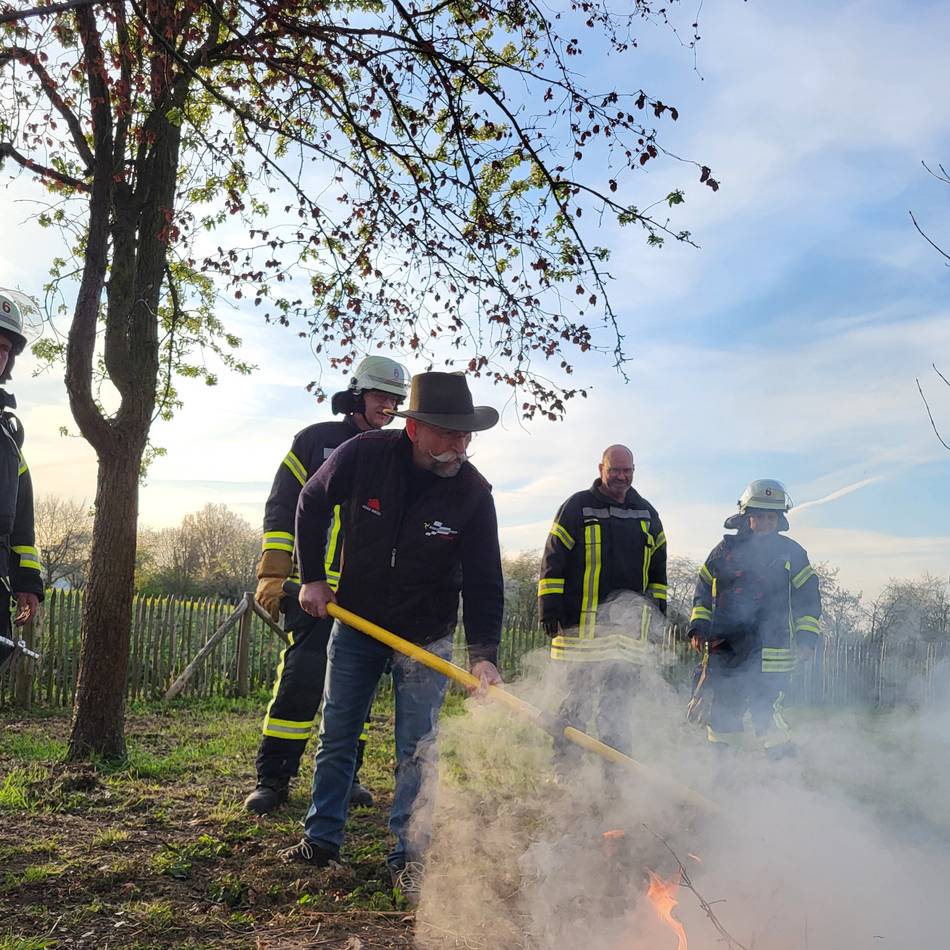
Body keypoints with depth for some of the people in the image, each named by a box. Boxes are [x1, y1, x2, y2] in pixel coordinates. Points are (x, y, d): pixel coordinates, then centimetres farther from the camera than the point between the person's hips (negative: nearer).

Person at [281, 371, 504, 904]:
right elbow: (312, 506, 0)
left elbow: (484, 582, -18)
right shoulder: (362, 456, -20)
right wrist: (313, 577, -2)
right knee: (336, 738, 11)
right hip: (355, 624, 2)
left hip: (425, 639, -1)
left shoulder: (473, 493, -20)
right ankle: (321, 841, 27)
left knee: (417, 750, -2)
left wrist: (484, 653, -30)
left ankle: (409, 859, 10)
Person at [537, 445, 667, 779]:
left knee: (619, 698, 1)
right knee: (578, 695, 1)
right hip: (582, 622, -3)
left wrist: (658, 610, 17)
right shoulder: (578, 506, 2)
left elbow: (658, 567, 23)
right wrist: (549, 608, -7)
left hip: (629, 622, 3)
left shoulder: (647, 514, 15)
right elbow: (553, 559, -1)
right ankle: (563, 770, 11)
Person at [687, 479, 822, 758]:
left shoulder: (791, 553, 4)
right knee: (720, 714, 10)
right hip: (723, 649, 3)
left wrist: (807, 635, -1)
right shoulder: (726, 549, 9)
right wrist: (698, 627, 8)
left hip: (770, 656, -3)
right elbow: (704, 590, 17)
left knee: (765, 712, -13)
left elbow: (808, 596, 9)